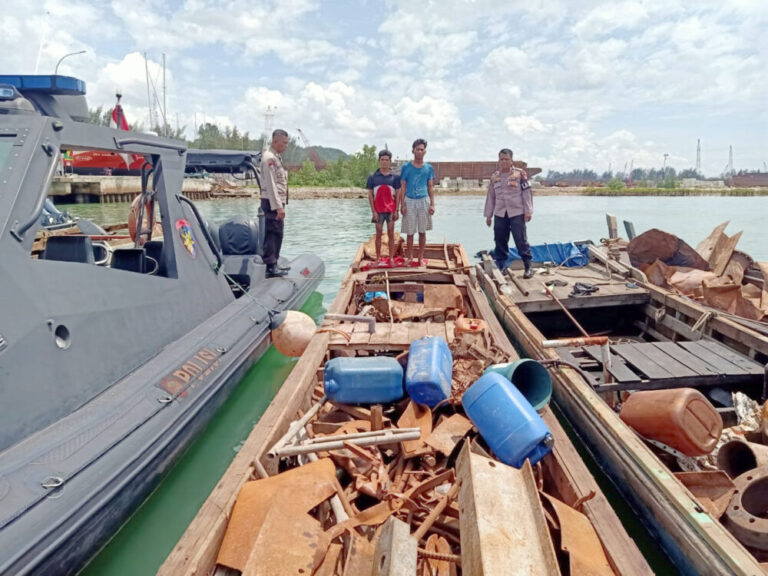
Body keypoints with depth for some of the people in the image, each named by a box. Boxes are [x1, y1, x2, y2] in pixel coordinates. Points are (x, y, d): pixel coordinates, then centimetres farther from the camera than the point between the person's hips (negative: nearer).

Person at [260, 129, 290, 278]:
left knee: (276, 234, 15)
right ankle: (271, 267, -8)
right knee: (273, 233, -10)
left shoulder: (276, 157, 19)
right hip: (272, 202, -10)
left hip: (278, 201, 10)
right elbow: (271, 185, -20)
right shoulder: (269, 158, -13)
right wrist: (278, 206, -23)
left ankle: (274, 263, 24)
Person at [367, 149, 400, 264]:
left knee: (391, 234, 5)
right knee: (378, 234, 6)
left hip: (391, 210, 0)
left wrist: (396, 210, -4)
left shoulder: (395, 177, 2)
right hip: (378, 210, 0)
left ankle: (391, 258, 13)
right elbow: (370, 195, 1)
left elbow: (397, 194, 3)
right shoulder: (372, 177, 1)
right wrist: (373, 211, -5)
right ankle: (378, 258, 13)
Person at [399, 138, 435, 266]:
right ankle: (410, 258, 13)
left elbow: (430, 188, 8)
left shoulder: (429, 168, 6)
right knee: (410, 232, 2)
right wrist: (402, 204, -6)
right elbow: (403, 187, 1)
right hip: (410, 201, -1)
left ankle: (421, 258, 15)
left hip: (424, 201, 2)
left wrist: (432, 204, 0)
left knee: (422, 231, 6)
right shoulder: (406, 167, 1)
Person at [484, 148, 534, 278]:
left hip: (517, 213, -4)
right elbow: (490, 196, 15)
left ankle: (528, 267, 3)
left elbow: (527, 193, -2)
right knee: (500, 242, 7)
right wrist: (488, 214, 12)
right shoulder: (494, 177, 11)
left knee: (521, 241, -5)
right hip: (500, 214, 4)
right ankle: (499, 267, 16)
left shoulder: (520, 174, 0)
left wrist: (528, 211, -8)